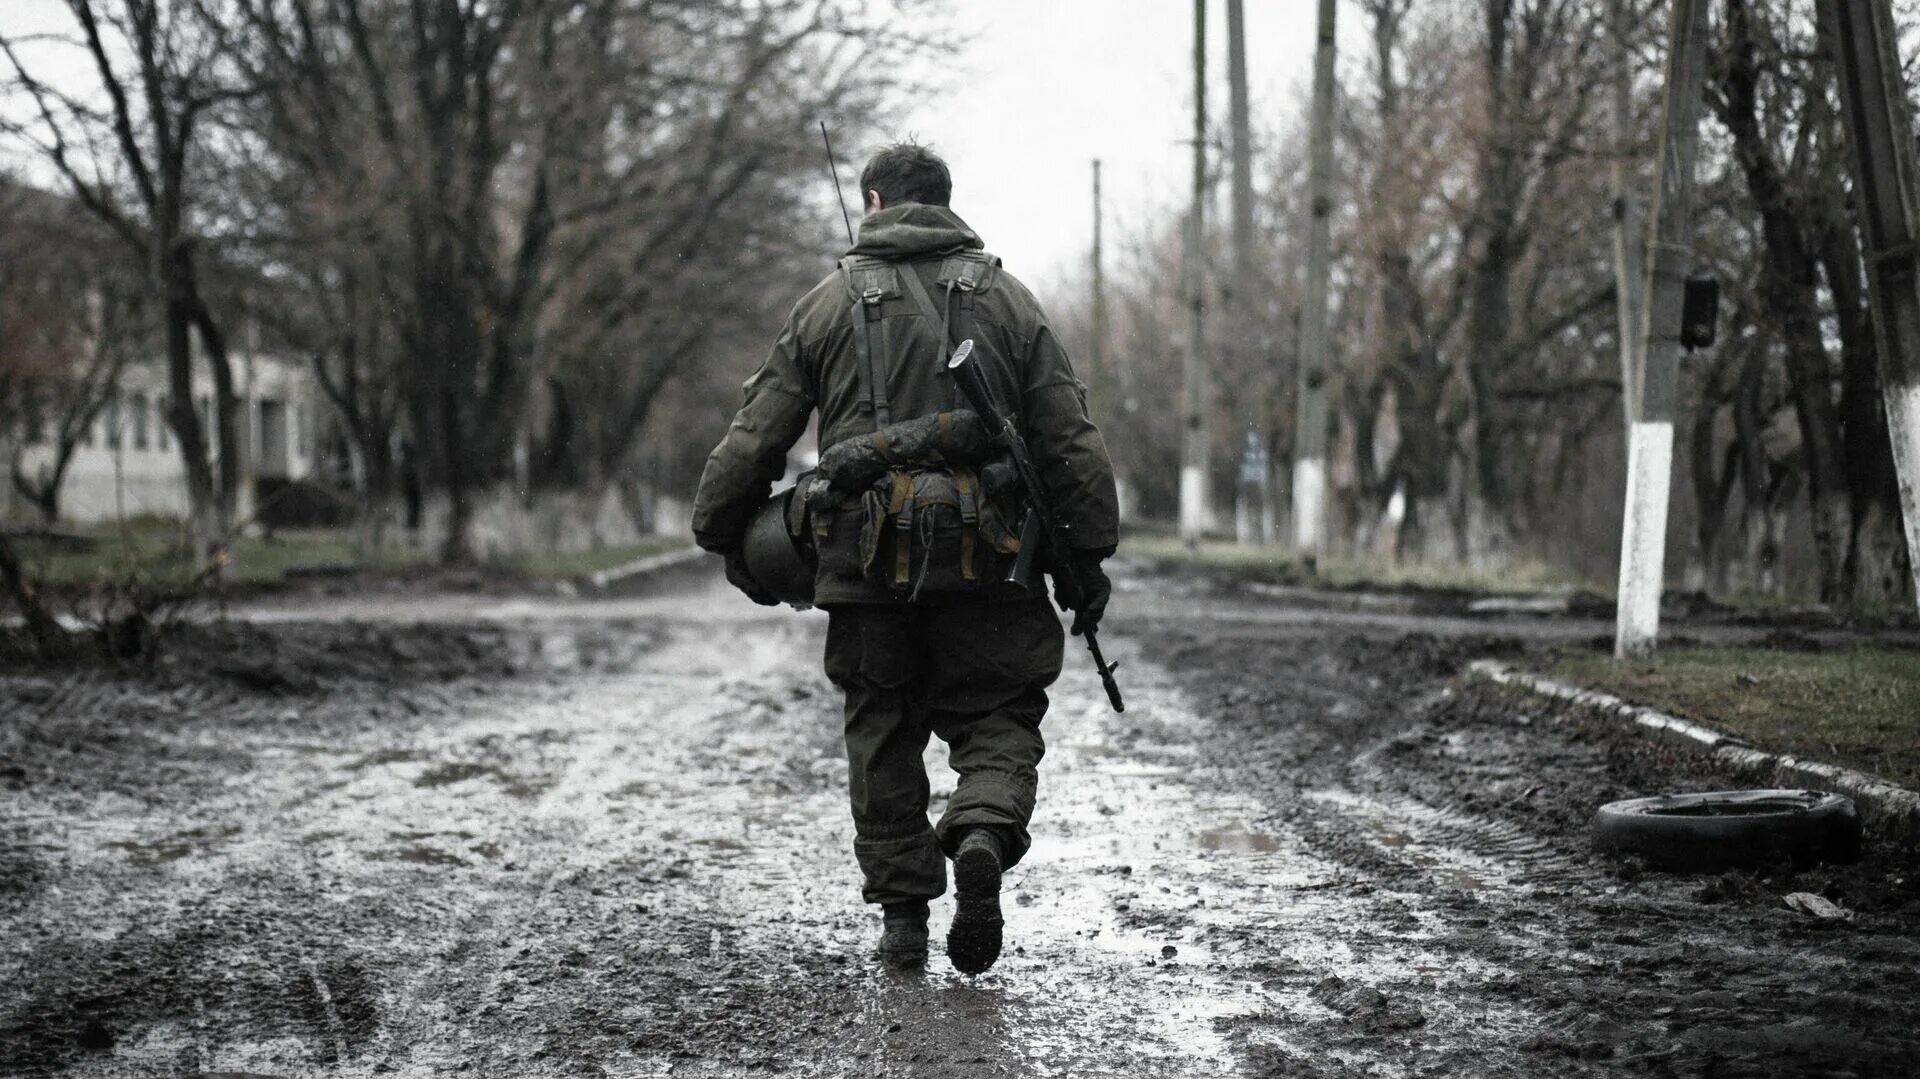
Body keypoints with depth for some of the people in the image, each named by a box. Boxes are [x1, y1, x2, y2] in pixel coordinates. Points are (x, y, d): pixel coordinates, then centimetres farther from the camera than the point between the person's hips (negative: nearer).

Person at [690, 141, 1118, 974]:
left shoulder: (832, 302, 7)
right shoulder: (1006, 298, 10)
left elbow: (755, 435, 7)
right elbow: (1070, 439, 5)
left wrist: (723, 535, 18)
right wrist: (1089, 555, 9)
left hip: (867, 558, 0)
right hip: (984, 557, 0)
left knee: (883, 732, 11)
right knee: (997, 716, 8)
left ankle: (902, 914, 10)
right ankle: (984, 834, -20)